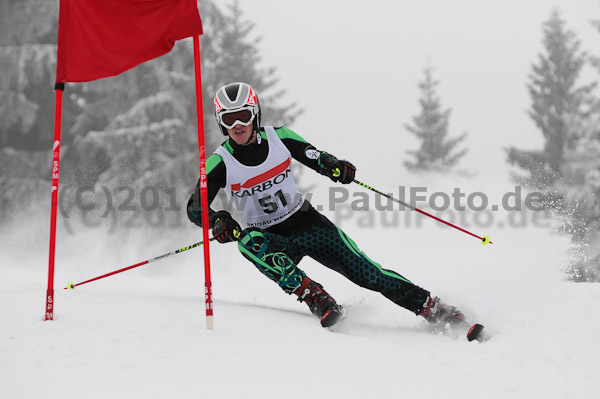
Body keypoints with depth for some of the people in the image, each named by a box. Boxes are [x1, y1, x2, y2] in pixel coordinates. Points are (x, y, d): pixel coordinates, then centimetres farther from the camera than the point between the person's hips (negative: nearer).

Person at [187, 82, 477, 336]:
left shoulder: (278, 137, -8)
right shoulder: (220, 163, -13)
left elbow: (316, 158, 4)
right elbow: (194, 208, -11)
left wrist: (334, 167, -18)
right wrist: (217, 221, -32)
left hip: (307, 223, 1)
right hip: (270, 239, -1)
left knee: (364, 270, -11)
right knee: (249, 241, -37)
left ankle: (431, 308, -1)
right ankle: (314, 297, -37)